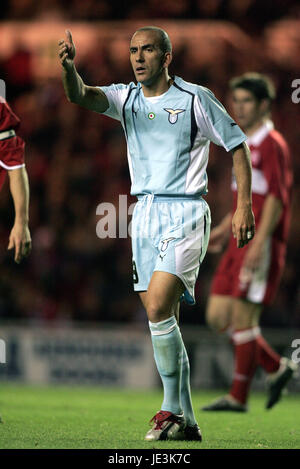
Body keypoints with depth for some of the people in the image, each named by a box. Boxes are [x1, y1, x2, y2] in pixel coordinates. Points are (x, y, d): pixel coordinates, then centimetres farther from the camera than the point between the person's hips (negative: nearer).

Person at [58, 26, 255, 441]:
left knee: (158, 307, -20)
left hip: (186, 213, -5)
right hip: (145, 215, 6)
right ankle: (186, 422, 12)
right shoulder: (126, 98, 8)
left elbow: (237, 144, 2)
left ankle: (172, 409, -9)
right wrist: (69, 66, -32)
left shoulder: (196, 98, -4)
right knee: (162, 320, 5)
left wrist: (244, 205, -5)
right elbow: (80, 96, -10)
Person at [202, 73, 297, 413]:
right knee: (218, 317, 6)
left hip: (260, 245, -9)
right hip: (239, 243, 9)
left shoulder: (272, 145, -9)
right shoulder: (246, 144, 19)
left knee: (243, 318, -8)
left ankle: (239, 397, 0)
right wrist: (225, 229, 26)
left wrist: (259, 242, -25)